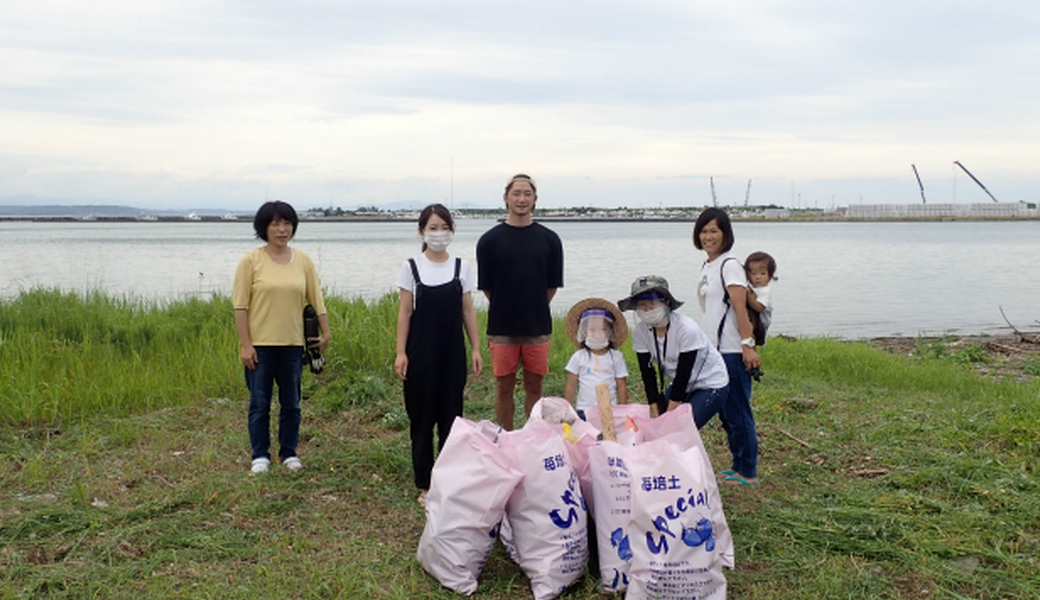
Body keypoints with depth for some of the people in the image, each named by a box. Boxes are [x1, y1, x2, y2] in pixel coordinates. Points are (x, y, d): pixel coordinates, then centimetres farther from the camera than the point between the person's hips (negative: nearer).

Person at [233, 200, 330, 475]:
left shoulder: (303, 261, 6)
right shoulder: (251, 260, -3)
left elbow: (316, 300, 8)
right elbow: (240, 305, -5)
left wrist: (325, 333, 1)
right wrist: (245, 344, -10)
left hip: (293, 344, 2)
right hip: (260, 345, -2)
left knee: (291, 403, 10)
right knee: (259, 403, 5)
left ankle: (289, 453, 23)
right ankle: (260, 456, 18)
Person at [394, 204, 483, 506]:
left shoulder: (462, 267, 5)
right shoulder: (411, 266, 0)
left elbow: (468, 311, 8)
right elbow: (405, 312, 0)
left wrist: (476, 349, 3)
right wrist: (400, 352, -5)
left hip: (452, 352, 2)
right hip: (421, 352, -2)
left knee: (451, 413, 4)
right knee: (422, 415, 3)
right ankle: (425, 485, 14)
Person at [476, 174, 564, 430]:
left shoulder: (549, 239, 3)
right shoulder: (490, 240, -1)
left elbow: (552, 286, 7)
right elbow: (486, 286, 3)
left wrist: (534, 310, 8)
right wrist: (506, 309, 7)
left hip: (538, 327, 1)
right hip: (502, 329, -1)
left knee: (534, 387, 9)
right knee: (504, 387, 7)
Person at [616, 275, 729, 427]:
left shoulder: (687, 328, -27)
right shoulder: (639, 331, -12)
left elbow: (682, 376, -25)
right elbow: (648, 375, -9)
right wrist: (657, 417, -14)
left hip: (711, 386, -5)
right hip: (680, 386, 5)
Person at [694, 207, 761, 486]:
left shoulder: (729, 265, -10)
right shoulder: (707, 266, 15)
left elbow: (740, 308, -19)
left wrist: (747, 343, -25)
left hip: (732, 351, -9)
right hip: (714, 349, 9)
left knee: (738, 411, -3)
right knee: (726, 412, 15)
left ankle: (749, 473, 6)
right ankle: (738, 466, 26)